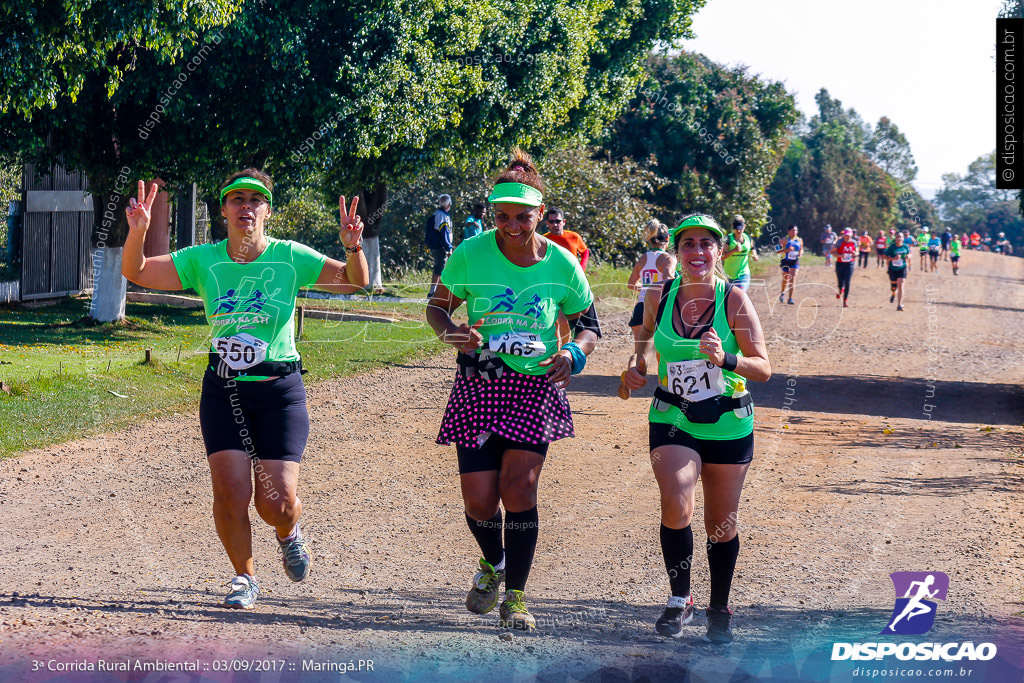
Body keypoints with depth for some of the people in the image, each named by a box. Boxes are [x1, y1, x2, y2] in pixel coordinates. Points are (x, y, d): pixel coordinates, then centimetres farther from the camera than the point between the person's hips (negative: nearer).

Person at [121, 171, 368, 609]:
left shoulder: (291, 258, -4)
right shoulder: (203, 260, 0)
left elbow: (355, 282, -5)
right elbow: (136, 273, -4)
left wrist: (353, 247, -26)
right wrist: (138, 232, -23)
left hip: (279, 391, -1)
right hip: (223, 391, 1)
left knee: (277, 501, -6)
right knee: (231, 492, -10)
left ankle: (288, 533, 32)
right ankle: (244, 577, 14)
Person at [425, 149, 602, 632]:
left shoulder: (562, 265, -4)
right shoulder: (471, 254, -8)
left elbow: (588, 325, 8)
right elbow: (438, 306, 5)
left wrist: (573, 353, -14)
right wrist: (452, 334, -17)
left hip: (536, 387, 0)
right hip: (479, 386, 0)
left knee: (518, 488, -12)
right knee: (479, 499, -3)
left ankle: (515, 596, 4)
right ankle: (492, 563, 31)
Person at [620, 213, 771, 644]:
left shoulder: (734, 300, -11)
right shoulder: (658, 297, -4)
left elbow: (763, 368, -11)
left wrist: (726, 359, -29)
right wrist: (635, 362, 2)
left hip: (728, 425, -1)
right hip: (672, 419, 1)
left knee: (721, 525, 9)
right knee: (676, 507, -21)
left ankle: (719, 609, 31)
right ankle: (679, 600, -1)